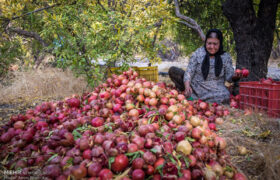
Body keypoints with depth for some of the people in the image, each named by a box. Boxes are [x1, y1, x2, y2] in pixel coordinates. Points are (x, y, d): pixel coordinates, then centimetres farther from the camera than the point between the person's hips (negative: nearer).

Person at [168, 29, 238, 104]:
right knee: (172, 70, -13)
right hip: (196, 86, 0)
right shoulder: (198, 53, -3)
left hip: (215, 90, 0)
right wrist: (187, 86, -25)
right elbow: (189, 71, -8)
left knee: (225, 95, -38)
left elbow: (229, 76, 0)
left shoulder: (226, 57, 0)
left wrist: (235, 76, -24)